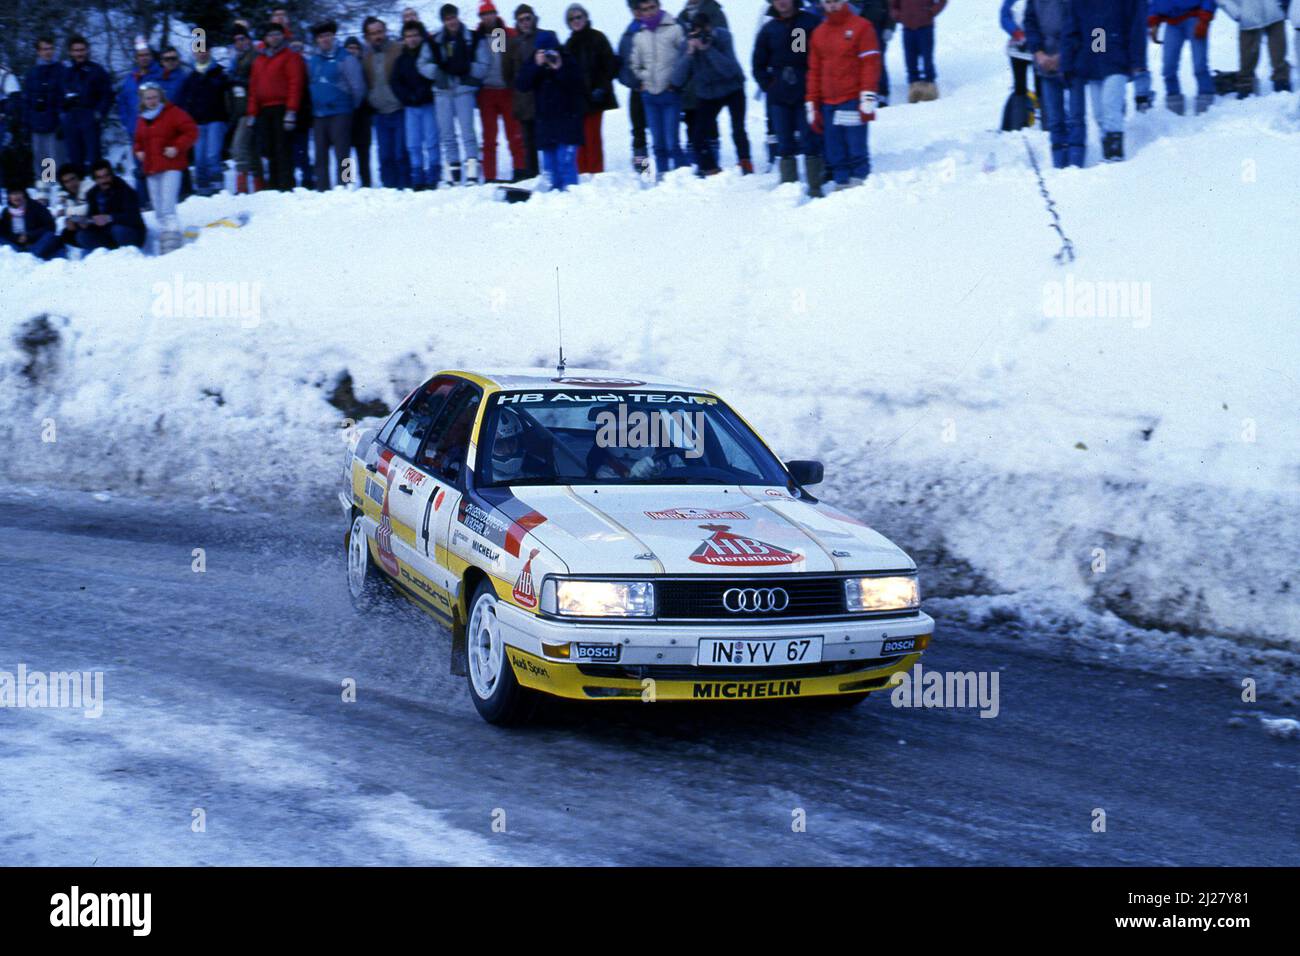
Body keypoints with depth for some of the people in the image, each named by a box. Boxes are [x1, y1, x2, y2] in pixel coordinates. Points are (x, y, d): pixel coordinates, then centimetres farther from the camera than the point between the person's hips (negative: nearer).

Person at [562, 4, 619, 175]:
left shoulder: (597, 38, 0)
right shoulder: (570, 44, 15)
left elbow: (610, 65, -4)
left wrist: (601, 87, -12)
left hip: (593, 96, -5)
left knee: (592, 135, -7)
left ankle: (596, 172, -3)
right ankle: (583, 172, 4)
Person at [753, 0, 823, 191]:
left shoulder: (812, 22, -2)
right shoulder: (769, 29, 8)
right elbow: (758, 63, 16)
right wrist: (768, 86, 4)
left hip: (807, 94, -3)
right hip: (779, 97, 3)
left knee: (809, 140, -5)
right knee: (785, 144, 4)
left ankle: (815, 187, -2)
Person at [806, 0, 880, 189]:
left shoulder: (861, 27, 1)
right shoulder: (818, 33, 16)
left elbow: (870, 64, -5)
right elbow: (814, 71, 17)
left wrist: (868, 98, -13)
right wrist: (812, 105, 12)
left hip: (853, 101, -5)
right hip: (828, 103, 5)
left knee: (856, 149, -8)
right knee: (835, 153, 2)